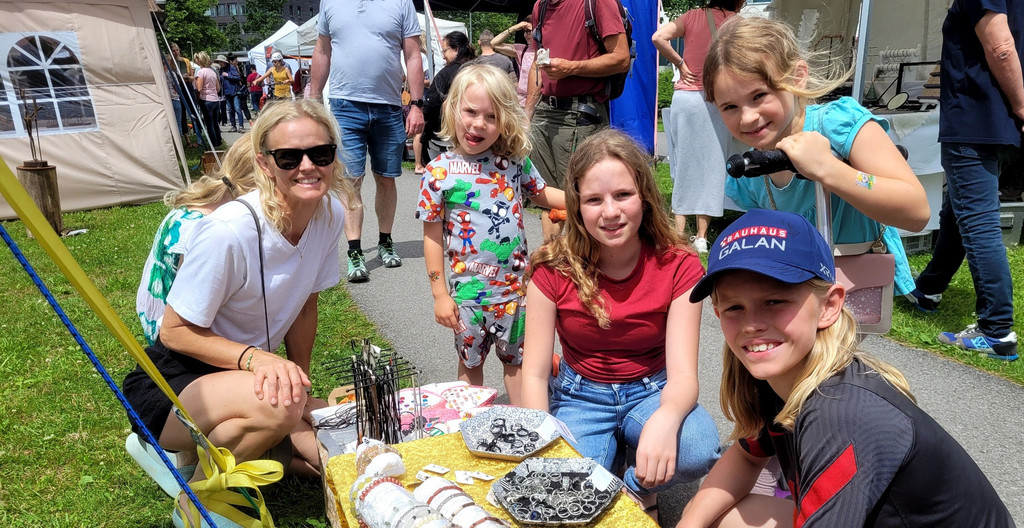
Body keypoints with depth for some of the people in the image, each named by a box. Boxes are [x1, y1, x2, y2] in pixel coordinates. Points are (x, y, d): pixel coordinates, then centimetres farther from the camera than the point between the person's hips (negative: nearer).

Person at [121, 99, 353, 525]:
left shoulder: (331, 216, -10)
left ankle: (245, 446, 14)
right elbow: (174, 331, -19)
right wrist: (255, 358, -32)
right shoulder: (229, 231, -29)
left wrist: (300, 381, 5)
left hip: (248, 376, 6)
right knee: (277, 404, -36)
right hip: (171, 384, -6)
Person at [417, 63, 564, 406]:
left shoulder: (515, 160, -3)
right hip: (469, 290, -1)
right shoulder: (439, 172, -10)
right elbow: (432, 237, -7)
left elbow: (541, 194, 16)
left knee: (516, 359, 16)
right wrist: (440, 295, -7)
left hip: (516, 284, 2)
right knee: (470, 362, 17)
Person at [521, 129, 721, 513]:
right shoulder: (554, 269, -14)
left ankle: (635, 485, 2)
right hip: (580, 396, 0)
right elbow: (534, 374, -11)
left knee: (699, 450, -31)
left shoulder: (677, 266, -14)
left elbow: (682, 373, -20)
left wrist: (664, 420, -44)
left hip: (651, 392, 0)